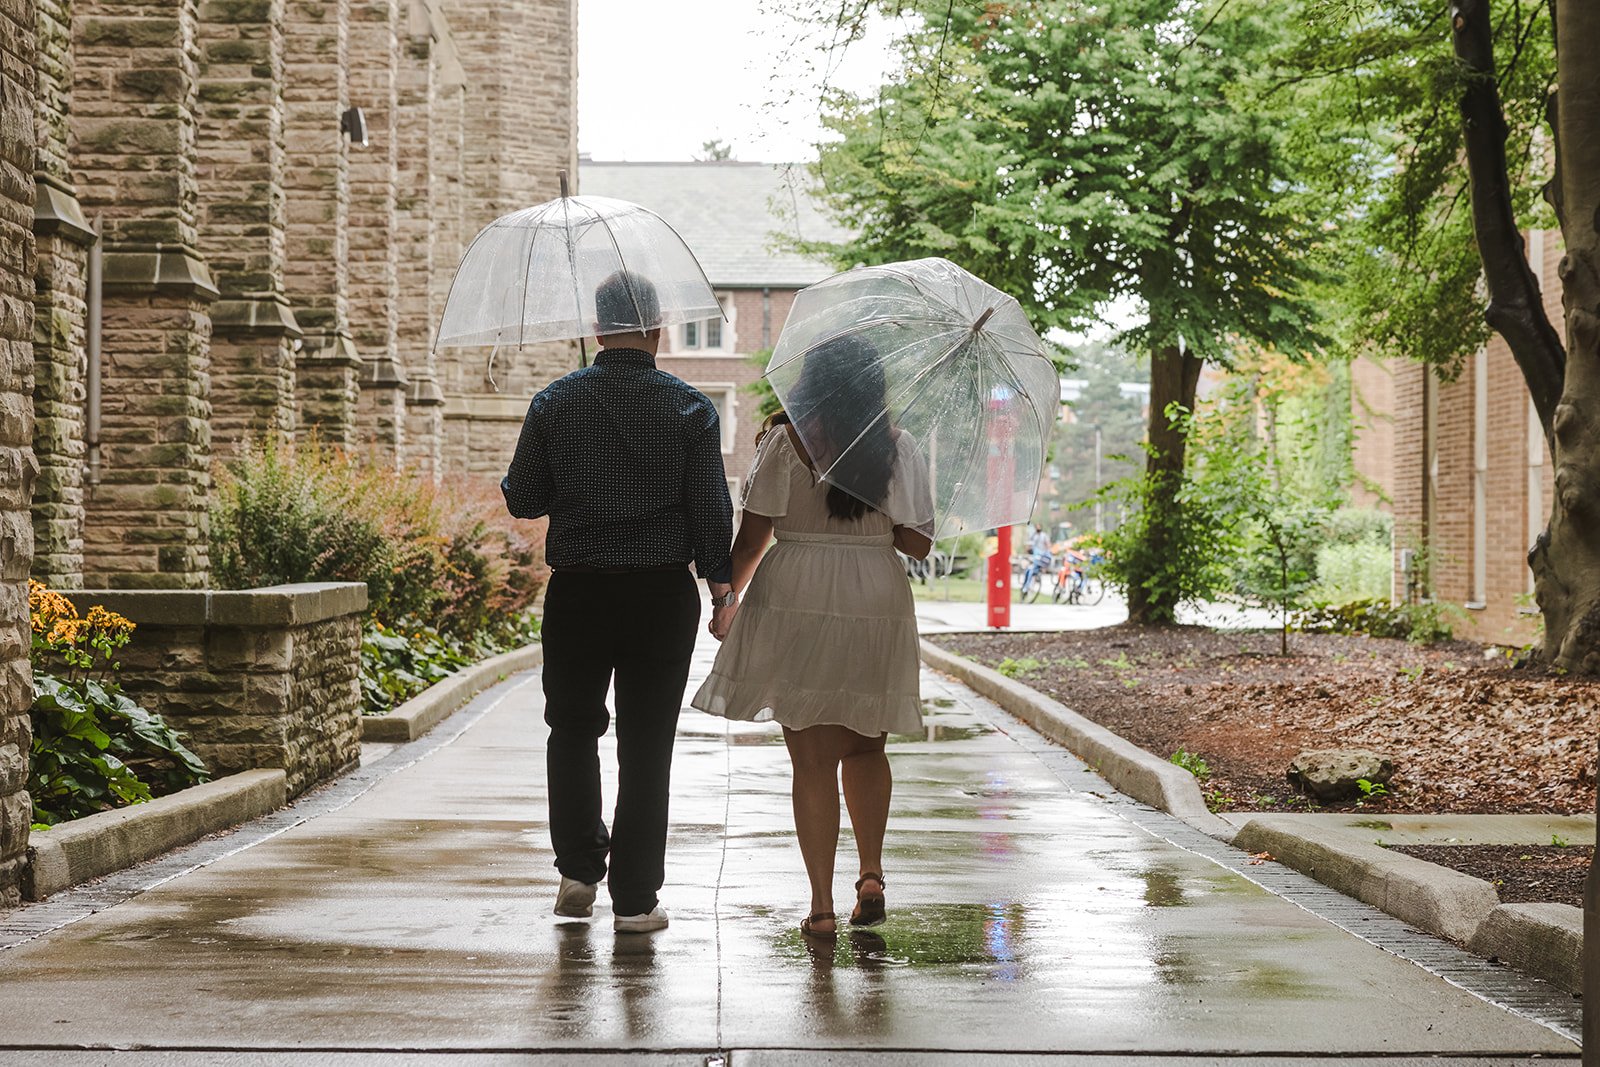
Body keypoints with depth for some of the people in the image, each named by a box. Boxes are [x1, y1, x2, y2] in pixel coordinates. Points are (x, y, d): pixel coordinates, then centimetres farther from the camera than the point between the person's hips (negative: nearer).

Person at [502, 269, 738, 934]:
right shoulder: (689, 408, -3)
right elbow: (711, 507, -4)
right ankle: (634, 899, 6)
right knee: (646, 744, 4)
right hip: (663, 592, -1)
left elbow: (522, 499, 3)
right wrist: (721, 585, 6)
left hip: (577, 592, 1)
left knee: (573, 729, 18)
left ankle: (579, 868, 11)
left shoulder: (554, 403, 0)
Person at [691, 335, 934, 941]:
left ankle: (821, 906, 1)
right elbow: (917, 544, 0)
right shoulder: (898, 448, 3)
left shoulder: (784, 442, -3)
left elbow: (752, 538, -5)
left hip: (793, 603, -2)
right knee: (865, 749, 20)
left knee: (812, 760, 3)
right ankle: (871, 873, 7)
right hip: (877, 606, 2)